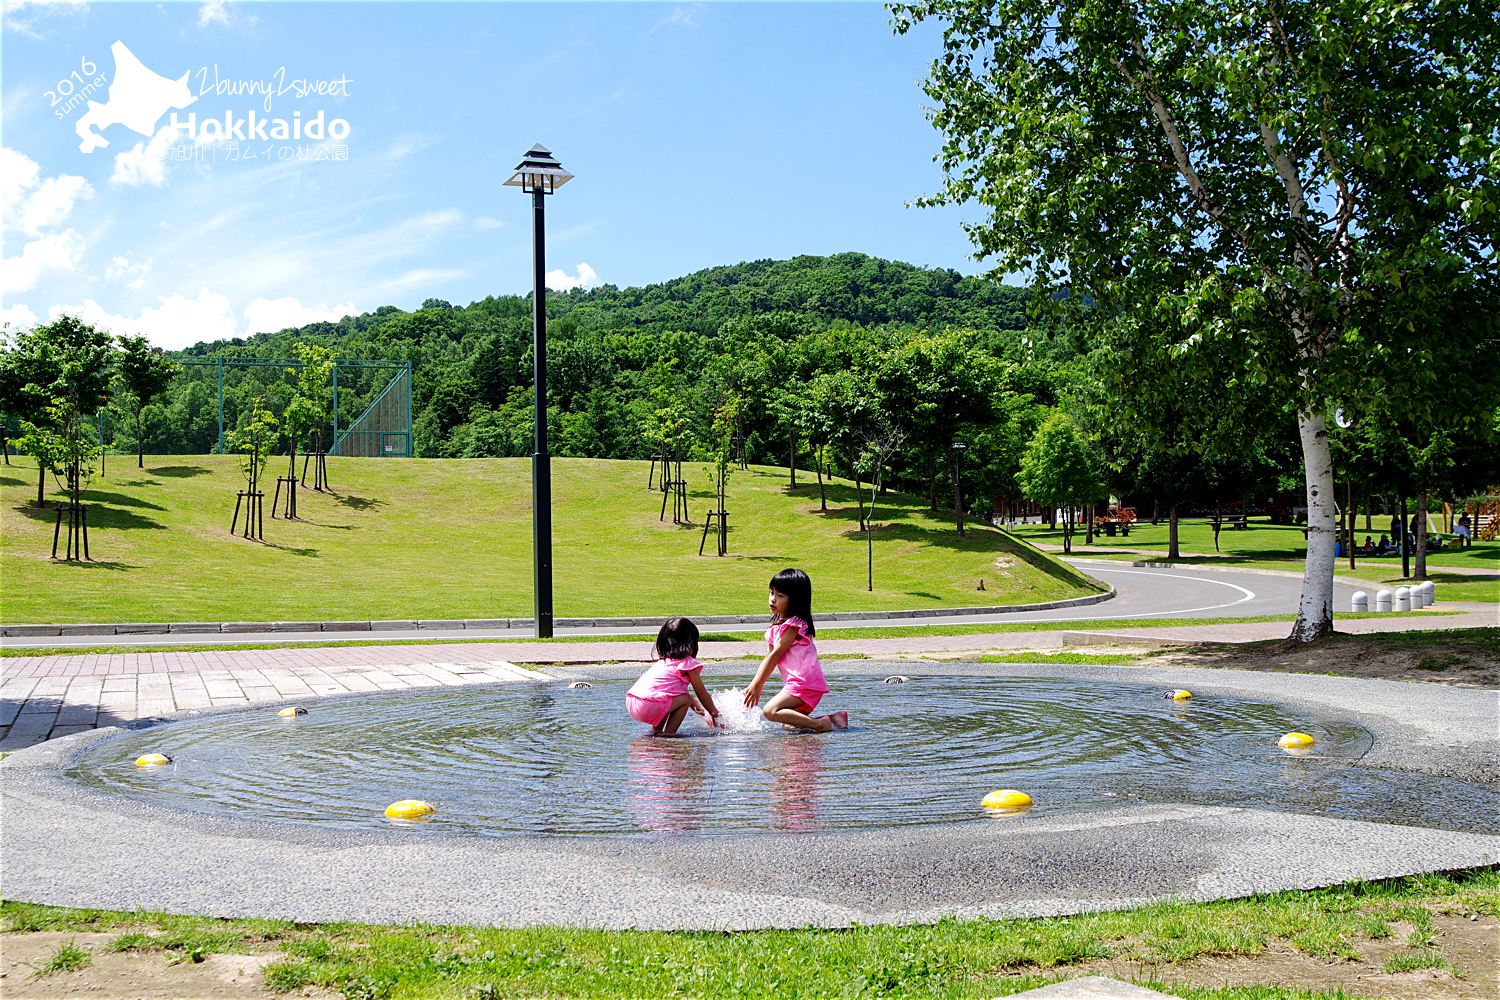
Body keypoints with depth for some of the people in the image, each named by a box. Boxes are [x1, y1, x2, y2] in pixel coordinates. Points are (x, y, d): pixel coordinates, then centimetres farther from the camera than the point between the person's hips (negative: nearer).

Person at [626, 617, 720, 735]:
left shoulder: (663, 661, 26)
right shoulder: (689, 663, 0)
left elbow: (683, 693, 35)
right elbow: (702, 694, 7)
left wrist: (703, 712, 36)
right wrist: (716, 715, 20)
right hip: (648, 707, -9)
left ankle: (656, 731, 24)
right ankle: (668, 734, -2)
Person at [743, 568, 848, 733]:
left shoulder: (794, 624, -12)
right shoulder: (777, 625, 16)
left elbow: (776, 655, -13)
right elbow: (769, 659, 16)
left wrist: (757, 685, -12)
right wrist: (755, 686, 9)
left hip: (805, 683, -10)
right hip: (794, 683, 10)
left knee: (771, 711, -25)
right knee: (788, 725, 13)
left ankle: (819, 724, -23)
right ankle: (833, 718, 13)